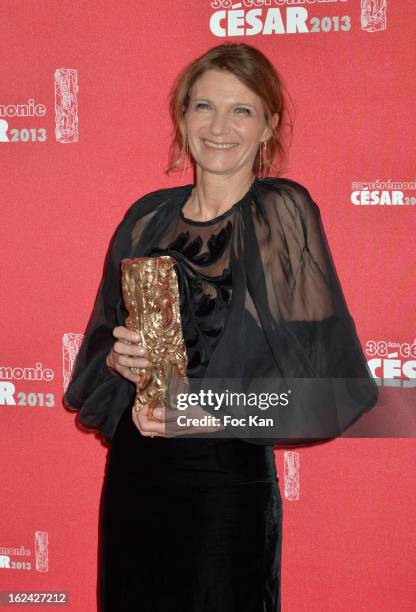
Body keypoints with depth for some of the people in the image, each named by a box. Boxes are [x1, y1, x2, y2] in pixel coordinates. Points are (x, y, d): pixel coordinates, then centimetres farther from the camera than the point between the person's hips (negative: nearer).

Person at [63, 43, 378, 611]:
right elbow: (100, 340, 12)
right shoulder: (148, 217, 5)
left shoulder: (282, 212, -8)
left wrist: (211, 413, -18)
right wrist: (118, 359, -10)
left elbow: (317, 369, -10)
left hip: (229, 480, -4)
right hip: (133, 473, 5)